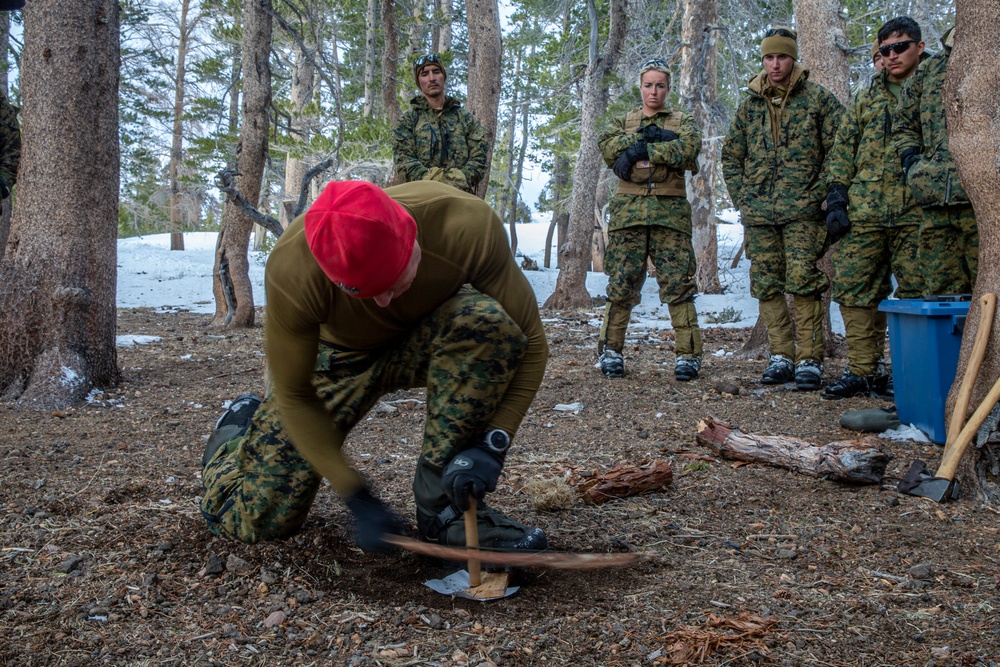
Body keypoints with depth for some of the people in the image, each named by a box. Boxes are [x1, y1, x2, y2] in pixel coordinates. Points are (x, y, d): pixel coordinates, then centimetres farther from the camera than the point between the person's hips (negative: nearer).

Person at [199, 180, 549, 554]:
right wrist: (358, 499, -23)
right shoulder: (290, 271, -33)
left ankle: (443, 503, -22)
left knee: (484, 319, -35)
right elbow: (294, 396, -21)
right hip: (338, 356, 0)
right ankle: (241, 428, 29)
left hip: (427, 342, 1)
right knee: (257, 519, -7)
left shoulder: (468, 226, -34)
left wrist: (492, 444, -34)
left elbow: (528, 341, -23)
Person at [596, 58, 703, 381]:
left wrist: (641, 149, -11)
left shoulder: (683, 121, 15)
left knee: (678, 284, -5)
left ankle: (688, 354, -1)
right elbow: (606, 146, -3)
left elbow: (687, 148, -8)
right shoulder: (623, 121, 20)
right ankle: (610, 350, 7)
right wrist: (648, 136, -11)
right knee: (621, 284, -1)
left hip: (670, 210, -1)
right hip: (629, 209, 1)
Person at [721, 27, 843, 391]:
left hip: (802, 210, -4)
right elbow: (730, 156, 21)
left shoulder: (819, 98, 3)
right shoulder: (750, 104, 14)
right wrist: (741, 199, 11)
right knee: (767, 286, 4)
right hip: (759, 213, 4)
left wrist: (825, 194, -6)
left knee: (803, 284, -9)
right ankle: (782, 356, 13)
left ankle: (809, 360, -3)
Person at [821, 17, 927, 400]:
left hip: (916, 211, -3)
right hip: (864, 210, 4)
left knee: (916, 292, -1)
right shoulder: (867, 97, 18)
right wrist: (836, 199, 4)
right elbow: (842, 150, 15)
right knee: (854, 289, 1)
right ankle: (864, 371, 9)